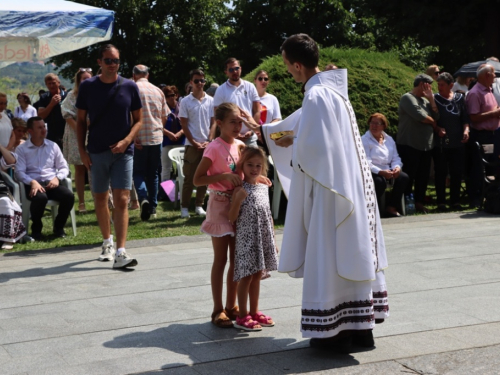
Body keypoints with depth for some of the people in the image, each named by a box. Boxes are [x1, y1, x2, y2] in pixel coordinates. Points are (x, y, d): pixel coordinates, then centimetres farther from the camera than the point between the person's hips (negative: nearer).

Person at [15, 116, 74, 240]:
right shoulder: (22, 149, 5)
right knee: (40, 197, -38)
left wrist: (57, 178, -9)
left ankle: (59, 227, -3)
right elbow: (19, 172, -4)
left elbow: (64, 167, 13)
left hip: (51, 183, 3)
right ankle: (36, 229, -10)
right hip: (33, 184, -3)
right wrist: (32, 182, -23)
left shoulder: (53, 146, 14)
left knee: (69, 196, -27)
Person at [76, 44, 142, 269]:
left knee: (121, 201, -10)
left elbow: (138, 120, 4)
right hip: (96, 152, 2)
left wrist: (126, 141, -12)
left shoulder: (129, 87, 0)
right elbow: (80, 121, 6)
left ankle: (120, 252, -13)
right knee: (100, 199, 12)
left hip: (122, 151, -1)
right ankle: (107, 243, 30)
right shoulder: (88, 87, 1)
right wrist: (82, 151, -2)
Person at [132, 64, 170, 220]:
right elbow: (164, 116, 13)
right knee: (153, 173, 14)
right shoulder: (158, 91, 8)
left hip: (139, 139, -4)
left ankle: (143, 198, -21)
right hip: (157, 137, 4)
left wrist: (133, 137, -11)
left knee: (138, 172, 4)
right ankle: (153, 207, 15)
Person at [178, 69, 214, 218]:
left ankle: (199, 206, 14)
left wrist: (209, 141, -5)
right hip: (192, 144, -2)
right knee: (189, 177, -2)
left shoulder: (211, 101, 5)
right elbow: (184, 124, -1)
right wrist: (194, 142, -7)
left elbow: (213, 122, 7)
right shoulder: (185, 102, 0)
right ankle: (184, 207, 5)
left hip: (207, 144, 2)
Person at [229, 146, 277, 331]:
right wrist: (238, 199, -26)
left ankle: (254, 312, 24)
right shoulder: (240, 189, -9)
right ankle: (242, 316, 6)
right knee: (246, 276, -2)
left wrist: (272, 239, 15)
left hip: (263, 239, 6)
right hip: (246, 239, -6)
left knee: (257, 275, 13)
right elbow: (232, 218, -11)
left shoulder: (264, 187, 8)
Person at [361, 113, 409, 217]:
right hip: (371, 173, -6)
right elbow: (366, 162, -16)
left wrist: (397, 167, -13)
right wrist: (381, 172, -30)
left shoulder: (389, 139, 16)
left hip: (387, 172, 6)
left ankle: (391, 208, -10)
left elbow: (395, 158, 12)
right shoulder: (364, 140, -4)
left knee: (403, 177, -20)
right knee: (380, 181, -37)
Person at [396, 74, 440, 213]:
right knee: (409, 176, -4)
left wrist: (431, 99, 0)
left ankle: (419, 202, 16)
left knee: (423, 176, 8)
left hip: (426, 145, 8)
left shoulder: (425, 100, 17)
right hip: (410, 145, -8)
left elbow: (436, 116, 9)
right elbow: (419, 116, -18)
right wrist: (433, 123, -2)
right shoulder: (408, 98, -7)